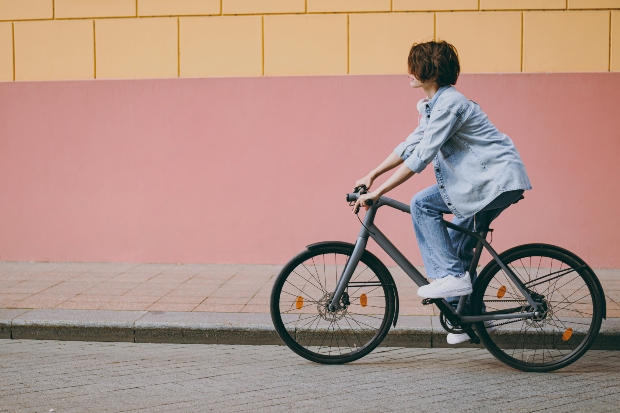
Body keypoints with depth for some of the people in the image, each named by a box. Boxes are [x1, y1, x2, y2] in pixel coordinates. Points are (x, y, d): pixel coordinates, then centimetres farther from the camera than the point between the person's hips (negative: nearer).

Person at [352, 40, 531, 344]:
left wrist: (378, 191, -23)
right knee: (457, 246, 14)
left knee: (422, 204, -15)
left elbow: (421, 156, -24)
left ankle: (451, 276, -12)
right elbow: (411, 145, 16)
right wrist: (371, 175, 11)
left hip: (497, 179, -10)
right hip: (487, 181, 10)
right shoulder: (434, 105, 12)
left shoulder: (449, 103, -19)